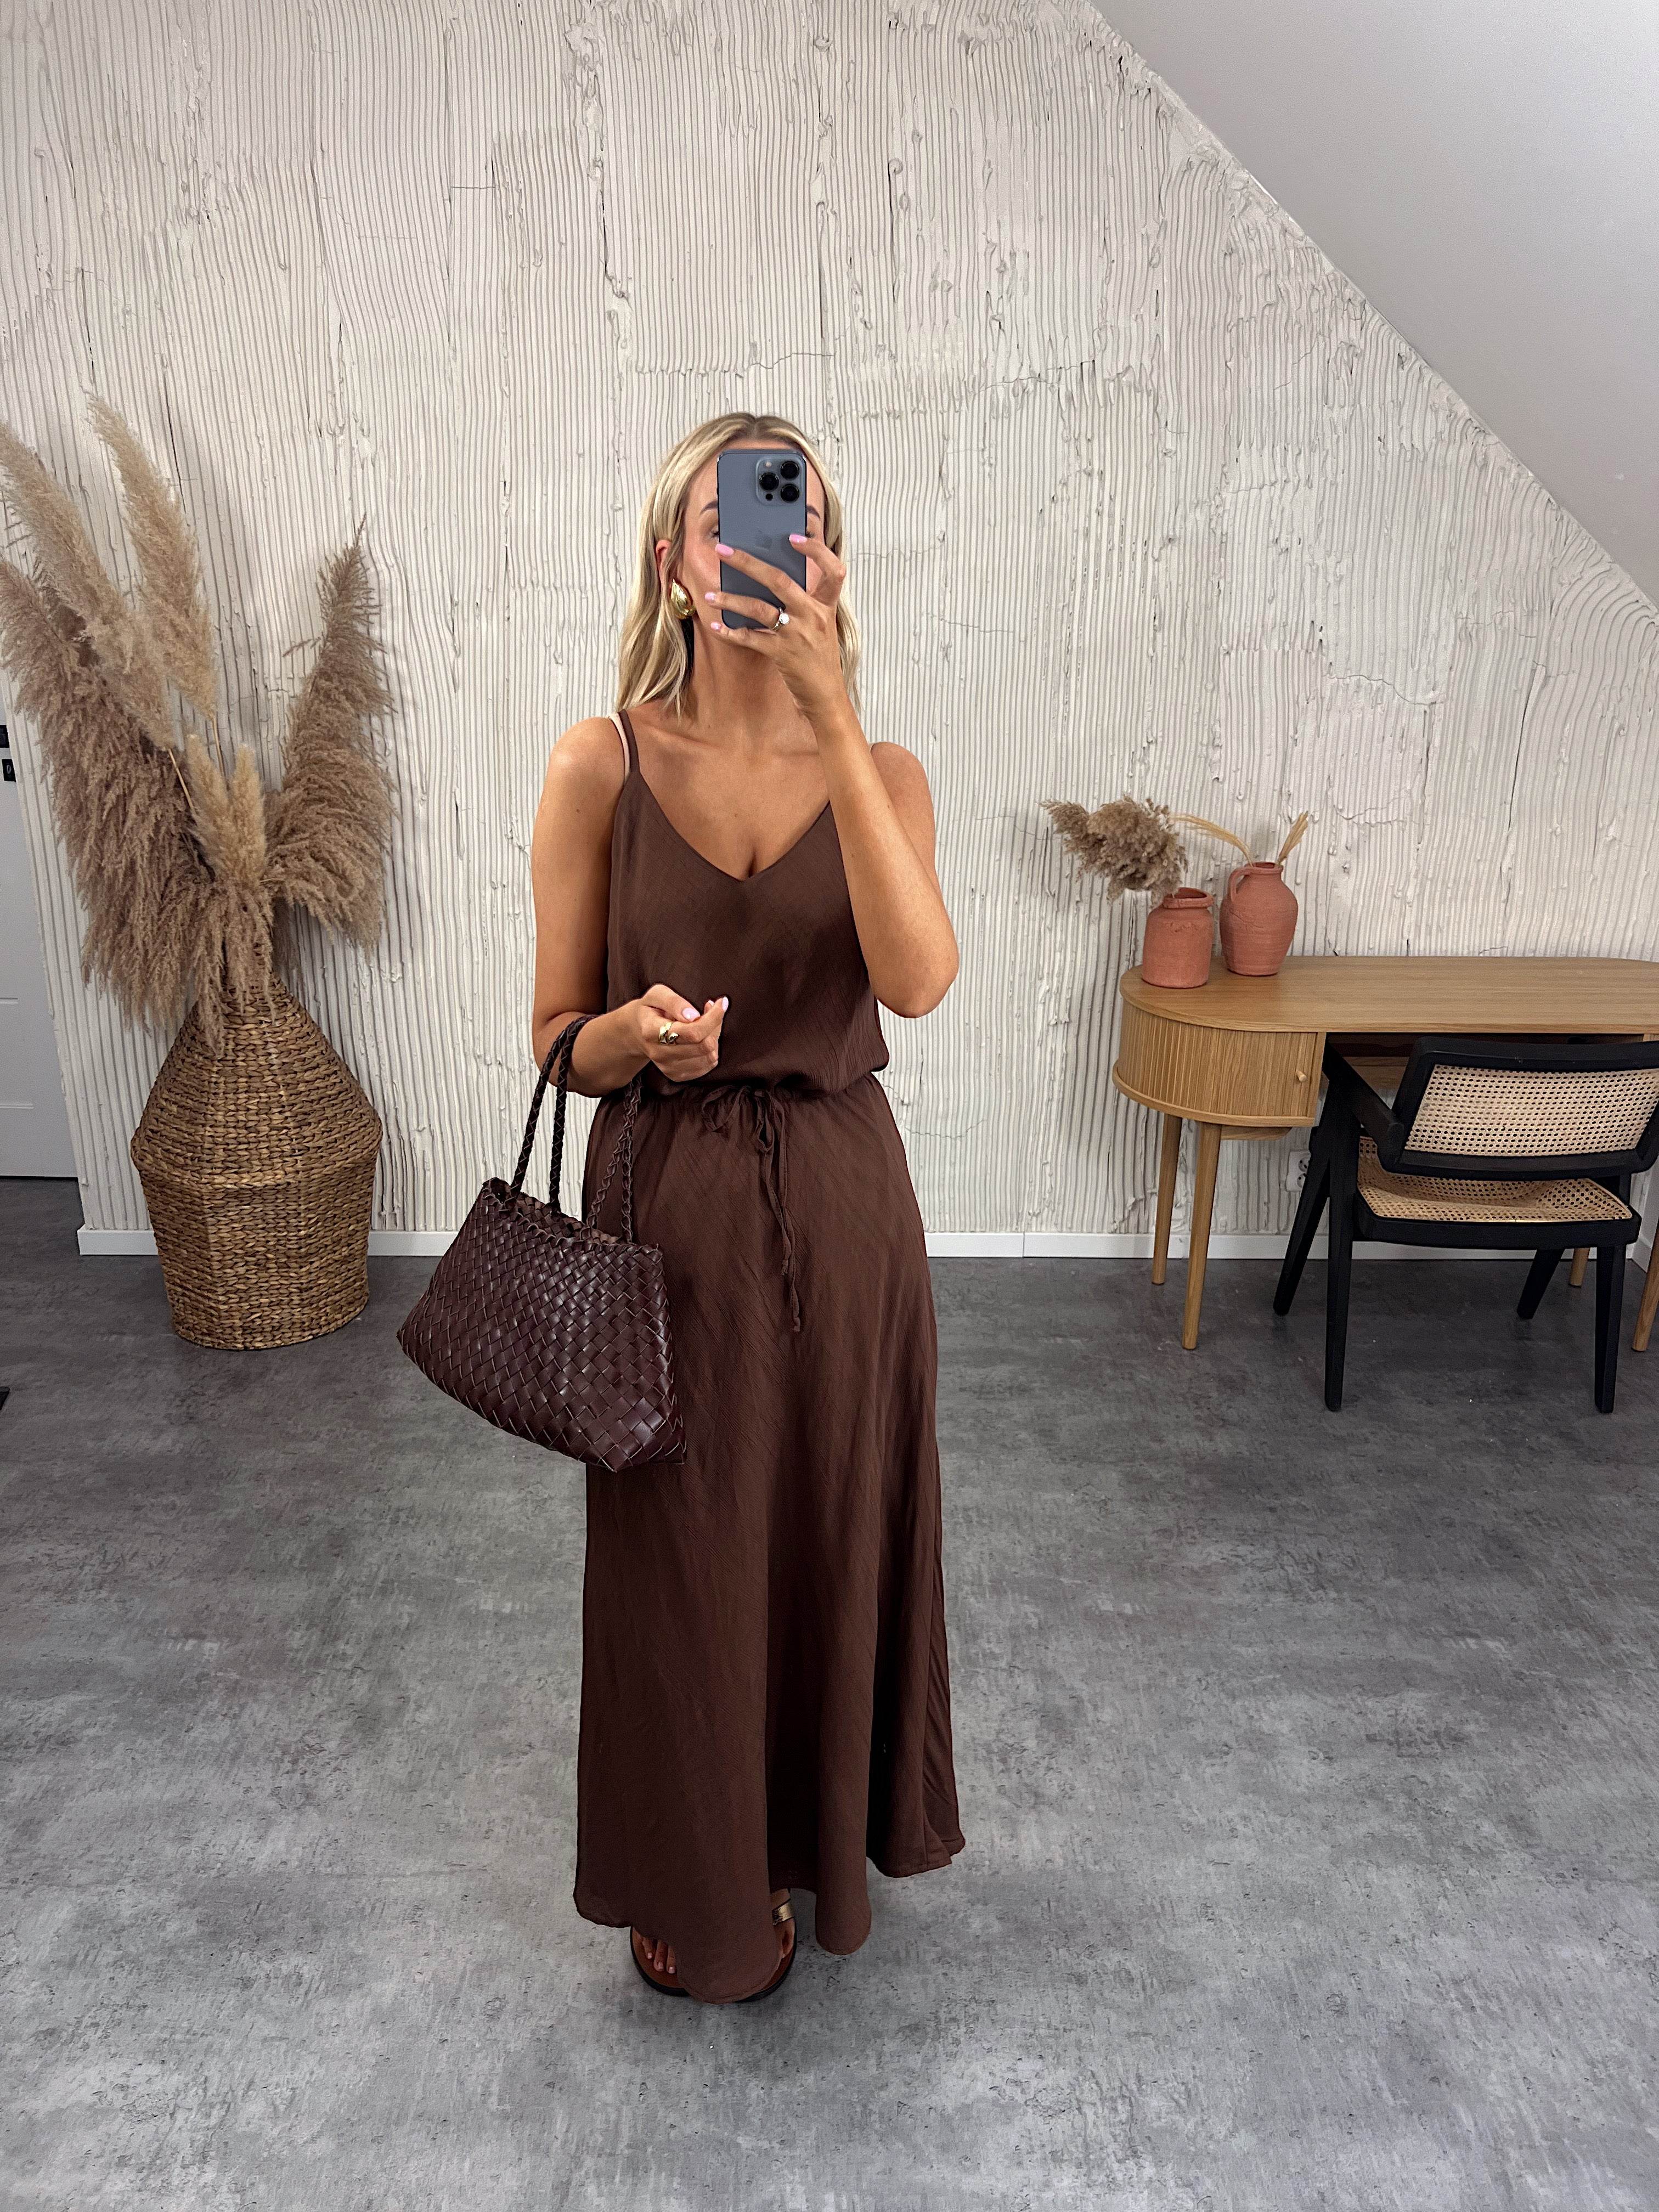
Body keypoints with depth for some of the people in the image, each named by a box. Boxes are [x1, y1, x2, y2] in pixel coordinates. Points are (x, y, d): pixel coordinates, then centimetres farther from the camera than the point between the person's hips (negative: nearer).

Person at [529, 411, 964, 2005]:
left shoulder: (882, 774, 0)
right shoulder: (605, 763, -5)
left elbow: (917, 979, -21)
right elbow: (557, 1037, -2)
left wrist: (831, 717, -25)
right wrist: (637, 1032, -24)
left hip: (840, 1206, 2)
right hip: (669, 1207, -1)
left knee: (832, 1531, 17)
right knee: (681, 1554, 13)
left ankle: (817, 1830, 47)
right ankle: (692, 1879, 42)